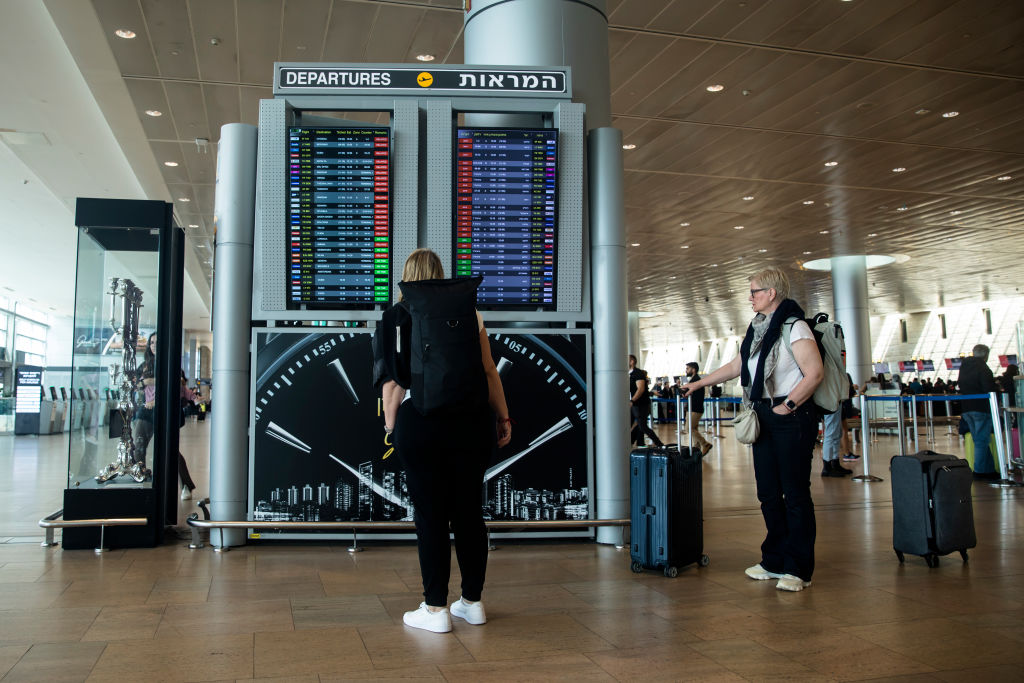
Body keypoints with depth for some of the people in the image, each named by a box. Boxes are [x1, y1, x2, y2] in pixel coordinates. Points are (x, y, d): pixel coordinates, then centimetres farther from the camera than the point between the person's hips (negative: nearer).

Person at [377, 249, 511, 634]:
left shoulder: (397, 317, 3)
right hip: (472, 419, 2)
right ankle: (472, 602, 19)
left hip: (421, 424, -2)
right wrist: (503, 417, 10)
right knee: (469, 510, 9)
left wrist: (390, 425, 5)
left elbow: (393, 380, -1)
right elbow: (488, 371, 6)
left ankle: (435, 608, 7)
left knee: (430, 514, 3)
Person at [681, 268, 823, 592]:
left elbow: (815, 373, -16)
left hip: (792, 419, -8)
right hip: (764, 418, 8)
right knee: (768, 492, 11)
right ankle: (775, 561, 21)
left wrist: (789, 404, -19)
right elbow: (735, 367, 23)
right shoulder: (757, 330, 15)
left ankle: (799, 569, 4)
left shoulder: (794, 328, -11)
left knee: (795, 494, -3)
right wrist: (699, 383, 24)